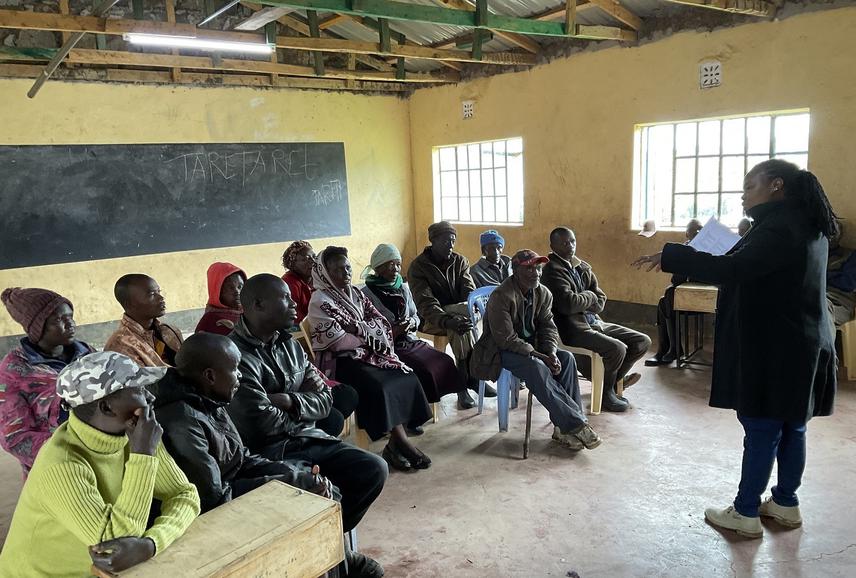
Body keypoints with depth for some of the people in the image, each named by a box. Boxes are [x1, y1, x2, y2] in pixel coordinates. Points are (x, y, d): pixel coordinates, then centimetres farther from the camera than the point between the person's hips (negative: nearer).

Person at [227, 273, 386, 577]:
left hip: (308, 438, 8)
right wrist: (303, 408, -2)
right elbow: (262, 424, -22)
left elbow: (324, 399, 8)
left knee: (374, 469, -6)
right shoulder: (236, 355, -17)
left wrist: (290, 401, -13)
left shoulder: (289, 344, 10)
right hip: (269, 454, -8)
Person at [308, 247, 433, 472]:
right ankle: (401, 442, -15)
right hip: (341, 360, -7)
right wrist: (368, 337, -4)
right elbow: (337, 342, -16)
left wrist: (357, 329, -12)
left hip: (365, 353, 7)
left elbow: (382, 323, 7)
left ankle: (395, 444, -11)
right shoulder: (320, 301, -8)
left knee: (407, 378, -14)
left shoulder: (356, 293, 13)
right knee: (380, 388, -30)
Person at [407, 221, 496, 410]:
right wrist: (447, 320, -39)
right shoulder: (418, 267, -8)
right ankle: (473, 378, -23)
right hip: (431, 321, -3)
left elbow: (470, 292, -6)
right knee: (461, 326, -33)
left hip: (457, 313, 4)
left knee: (463, 325, -32)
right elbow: (425, 304, -21)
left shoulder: (460, 261, 6)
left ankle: (466, 381, -23)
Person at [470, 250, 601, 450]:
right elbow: (506, 339, -24)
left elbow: (548, 327, 3)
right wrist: (540, 357, -28)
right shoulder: (501, 296, -21)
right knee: (537, 367, -34)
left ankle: (563, 428, -17)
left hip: (530, 345, 7)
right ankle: (576, 424, -26)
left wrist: (551, 354, -18)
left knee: (566, 358, -18)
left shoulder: (543, 294, 2)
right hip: (501, 350, -7)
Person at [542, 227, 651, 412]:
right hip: (572, 328, -9)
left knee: (643, 341, 2)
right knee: (617, 348, -27)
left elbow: (601, 299, 11)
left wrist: (582, 304, -9)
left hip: (594, 322, 9)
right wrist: (590, 296, -5)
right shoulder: (552, 270, -11)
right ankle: (606, 391, -1)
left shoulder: (583, 267, 15)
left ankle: (613, 378, 17)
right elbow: (568, 304, -25)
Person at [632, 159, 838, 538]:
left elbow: (731, 270, -31)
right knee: (791, 427, 16)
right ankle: (786, 504, 29)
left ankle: (745, 514, 11)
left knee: (761, 431, 0)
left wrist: (669, 256, -27)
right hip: (802, 345, 9)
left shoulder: (779, 226, -20)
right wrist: (734, 256, 12)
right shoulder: (808, 226, 12)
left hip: (773, 350, -9)